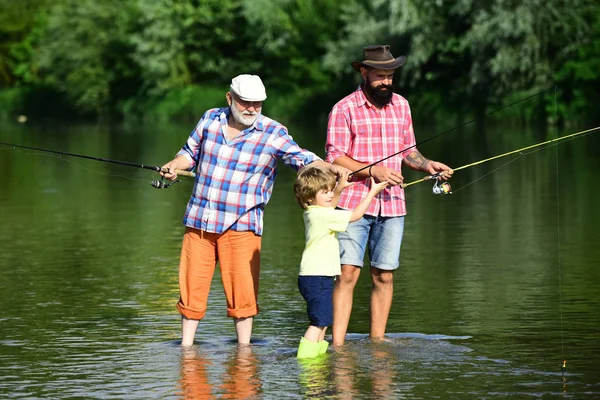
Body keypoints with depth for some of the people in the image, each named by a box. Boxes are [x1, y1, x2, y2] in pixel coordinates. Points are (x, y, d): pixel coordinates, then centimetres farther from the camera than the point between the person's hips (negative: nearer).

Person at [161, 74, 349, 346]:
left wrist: (331, 168, -25)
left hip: (240, 225, -3)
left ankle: (244, 349, 6)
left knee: (242, 292, -6)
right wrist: (173, 166, -1)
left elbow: (304, 160, -7)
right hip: (198, 221, 3)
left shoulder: (273, 133, -5)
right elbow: (191, 152, 18)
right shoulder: (211, 119, 5)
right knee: (192, 288, 5)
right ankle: (186, 347, 15)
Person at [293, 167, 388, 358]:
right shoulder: (323, 215, -17)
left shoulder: (312, 212, 11)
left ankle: (319, 352, 24)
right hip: (317, 277, -10)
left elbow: (330, 206, 34)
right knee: (319, 321, -12)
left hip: (319, 276, 10)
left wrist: (339, 188, 19)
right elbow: (355, 215, -13)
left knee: (323, 320, 18)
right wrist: (372, 192, -6)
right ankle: (305, 357, -17)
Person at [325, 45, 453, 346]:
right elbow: (334, 158, -9)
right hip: (353, 203, -5)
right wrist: (372, 170, -20)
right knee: (348, 273, -11)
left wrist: (426, 164, 2)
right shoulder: (344, 109, -3)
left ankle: (376, 343, 11)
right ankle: (337, 347, -12)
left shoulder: (401, 105, 14)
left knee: (384, 276, 4)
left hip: (392, 204, 5)